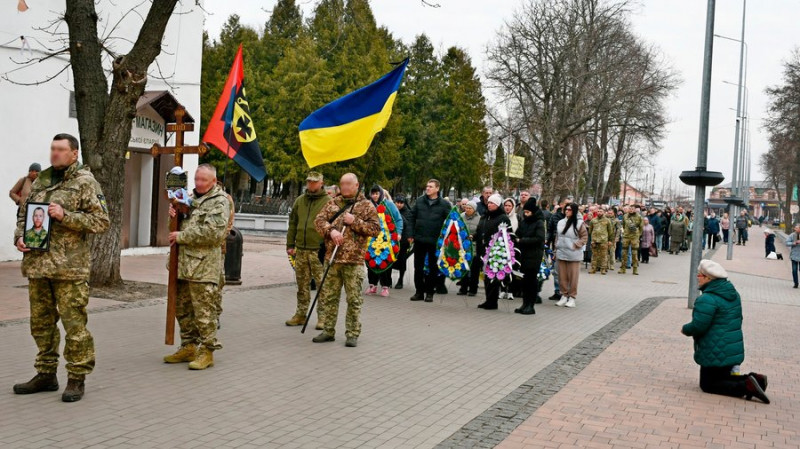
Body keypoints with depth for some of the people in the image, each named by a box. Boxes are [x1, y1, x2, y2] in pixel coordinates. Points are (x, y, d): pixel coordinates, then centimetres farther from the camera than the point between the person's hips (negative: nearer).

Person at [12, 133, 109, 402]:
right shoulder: (40, 181, 15)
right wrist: (19, 237, 5)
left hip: (69, 267, -7)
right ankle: (46, 374, 27)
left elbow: (101, 221, -8)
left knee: (74, 324, -3)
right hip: (36, 264, 7)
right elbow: (24, 214, 24)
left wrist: (65, 215, -17)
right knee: (41, 322, 14)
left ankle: (77, 378, 8)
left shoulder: (85, 182, -3)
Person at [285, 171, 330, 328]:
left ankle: (323, 317, 5)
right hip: (301, 250, 5)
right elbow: (292, 223, 17)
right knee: (302, 285, 13)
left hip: (319, 251, -5)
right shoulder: (299, 201, 14)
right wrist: (290, 244, 12)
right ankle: (300, 314, 23)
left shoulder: (328, 201, -1)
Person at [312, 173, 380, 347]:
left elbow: (375, 229, -3)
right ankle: (329, 331, 21)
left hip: (354, 261, -3)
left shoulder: (366, 206, 3)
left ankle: (353, 333, 11)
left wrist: (355, 222, -13)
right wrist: (331, 230, -13)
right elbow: (319, 219, 5)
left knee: (354, 299, 1)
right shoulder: (333, 203, 12)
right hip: (332, 258, 4)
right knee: (329, 297, 10)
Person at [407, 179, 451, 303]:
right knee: (418, 267, 8)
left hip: (435, 241, -3)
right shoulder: (419, 201, 5)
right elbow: (412, 217, 7)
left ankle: (430, 292, 16)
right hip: (419, 240, 3)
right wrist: (411, 235, 0)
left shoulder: (444, 204, -2)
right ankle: (419, 291, 19)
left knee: (433, 267, 6)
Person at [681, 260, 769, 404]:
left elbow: (698, 326, -25)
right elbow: (737, 319, 18)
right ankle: (753, 379, 3)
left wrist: (685, 329, -3)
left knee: (708, 385, 4)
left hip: (715, 353, -9)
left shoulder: (707, 299, -23)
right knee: (721, 378, 24)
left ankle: (747, 386, -14)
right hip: (734, 349, 9)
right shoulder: (733, 294, 8)